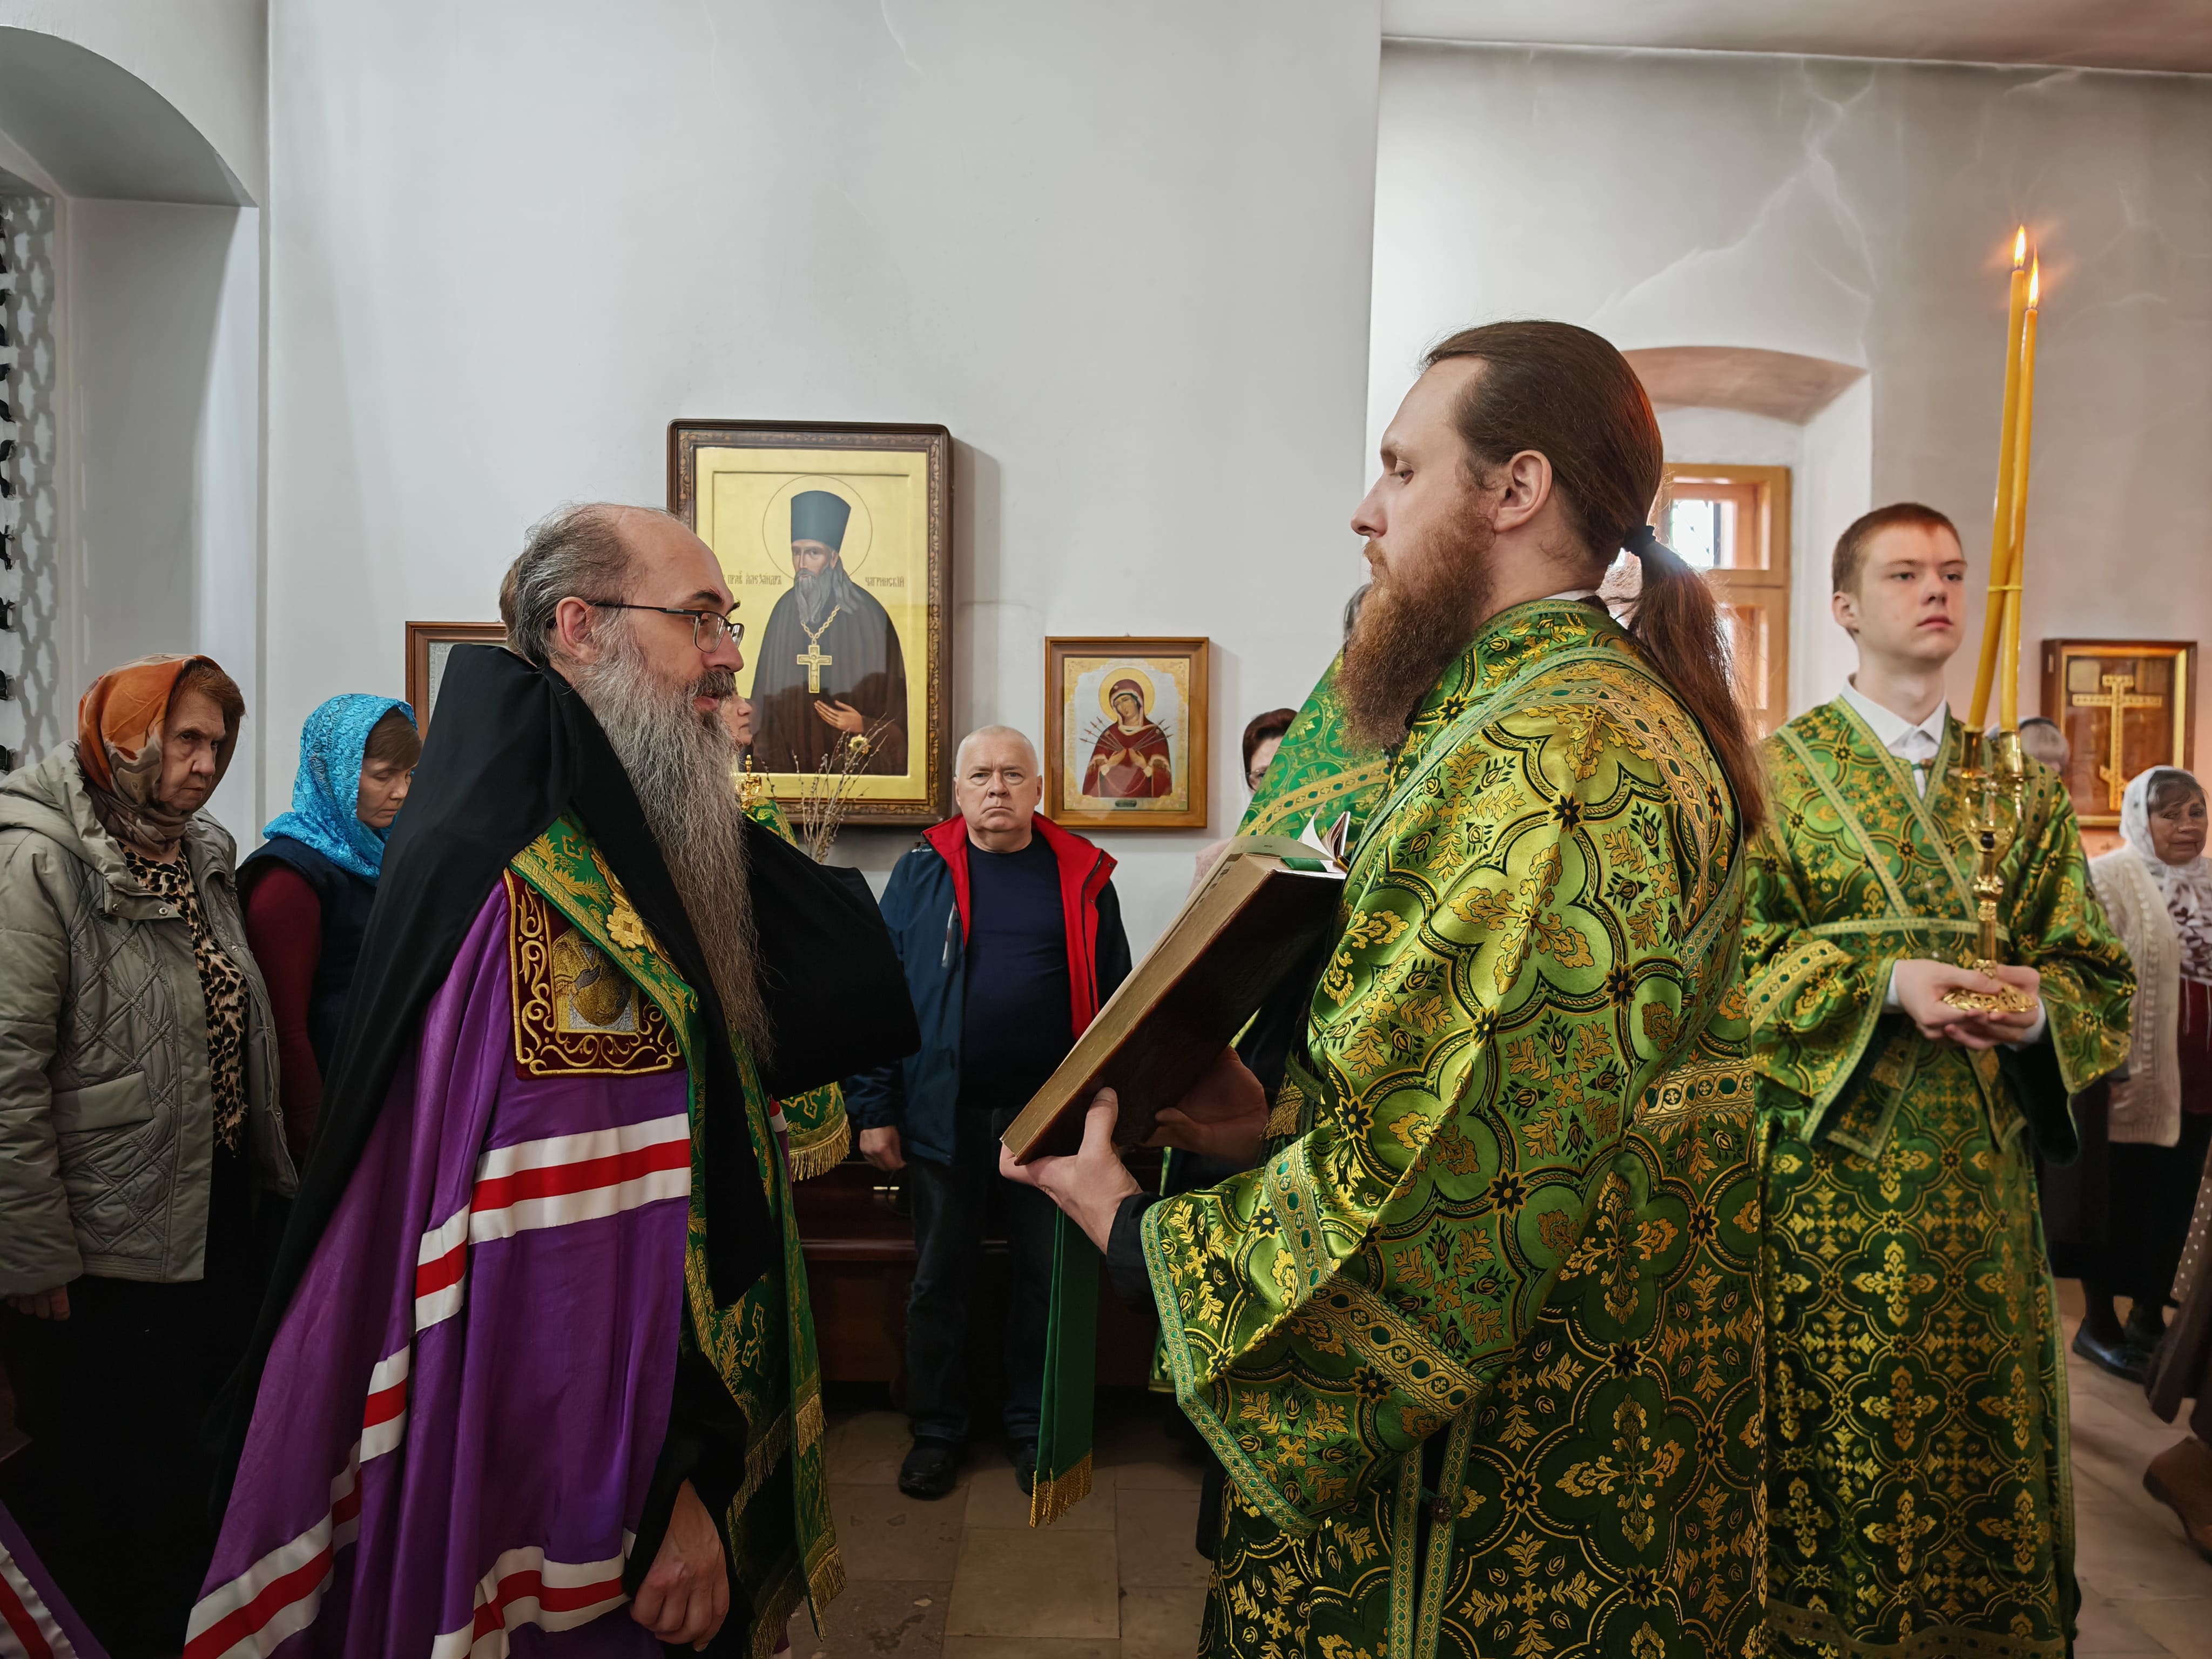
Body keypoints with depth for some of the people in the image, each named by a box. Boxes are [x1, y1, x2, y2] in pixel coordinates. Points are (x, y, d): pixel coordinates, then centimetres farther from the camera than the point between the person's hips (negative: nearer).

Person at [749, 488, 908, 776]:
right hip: (791, 759, 3)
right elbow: (767, 694, 11)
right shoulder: (784, 611, 3)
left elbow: (896, 698, -4)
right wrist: (764, 758, 6)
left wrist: (865, 726, -17)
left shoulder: (867, 614, -9)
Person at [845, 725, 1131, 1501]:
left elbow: (1115, 994, 6)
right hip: (944, 1112, 0)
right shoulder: (923, 871, 1)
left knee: (1047, 1276, 11)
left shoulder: (1081, 874, 4)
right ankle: (937, 1430, 29)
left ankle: (1034, 1427, 30)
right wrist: (874, 1109, -5)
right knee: (940, 1278, 11)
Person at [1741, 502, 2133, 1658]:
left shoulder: (2022, 786, 12)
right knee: (1835, 1433, 4)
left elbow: (2093, 965, 9)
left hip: (1982, 1168, 4)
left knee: (1983, 1424, 11)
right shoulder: (1782, 770, 0)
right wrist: (1885, 982, -19)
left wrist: (2041, 1004, -12)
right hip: (1832, 1163, -3)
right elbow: (1738, 958, -6)